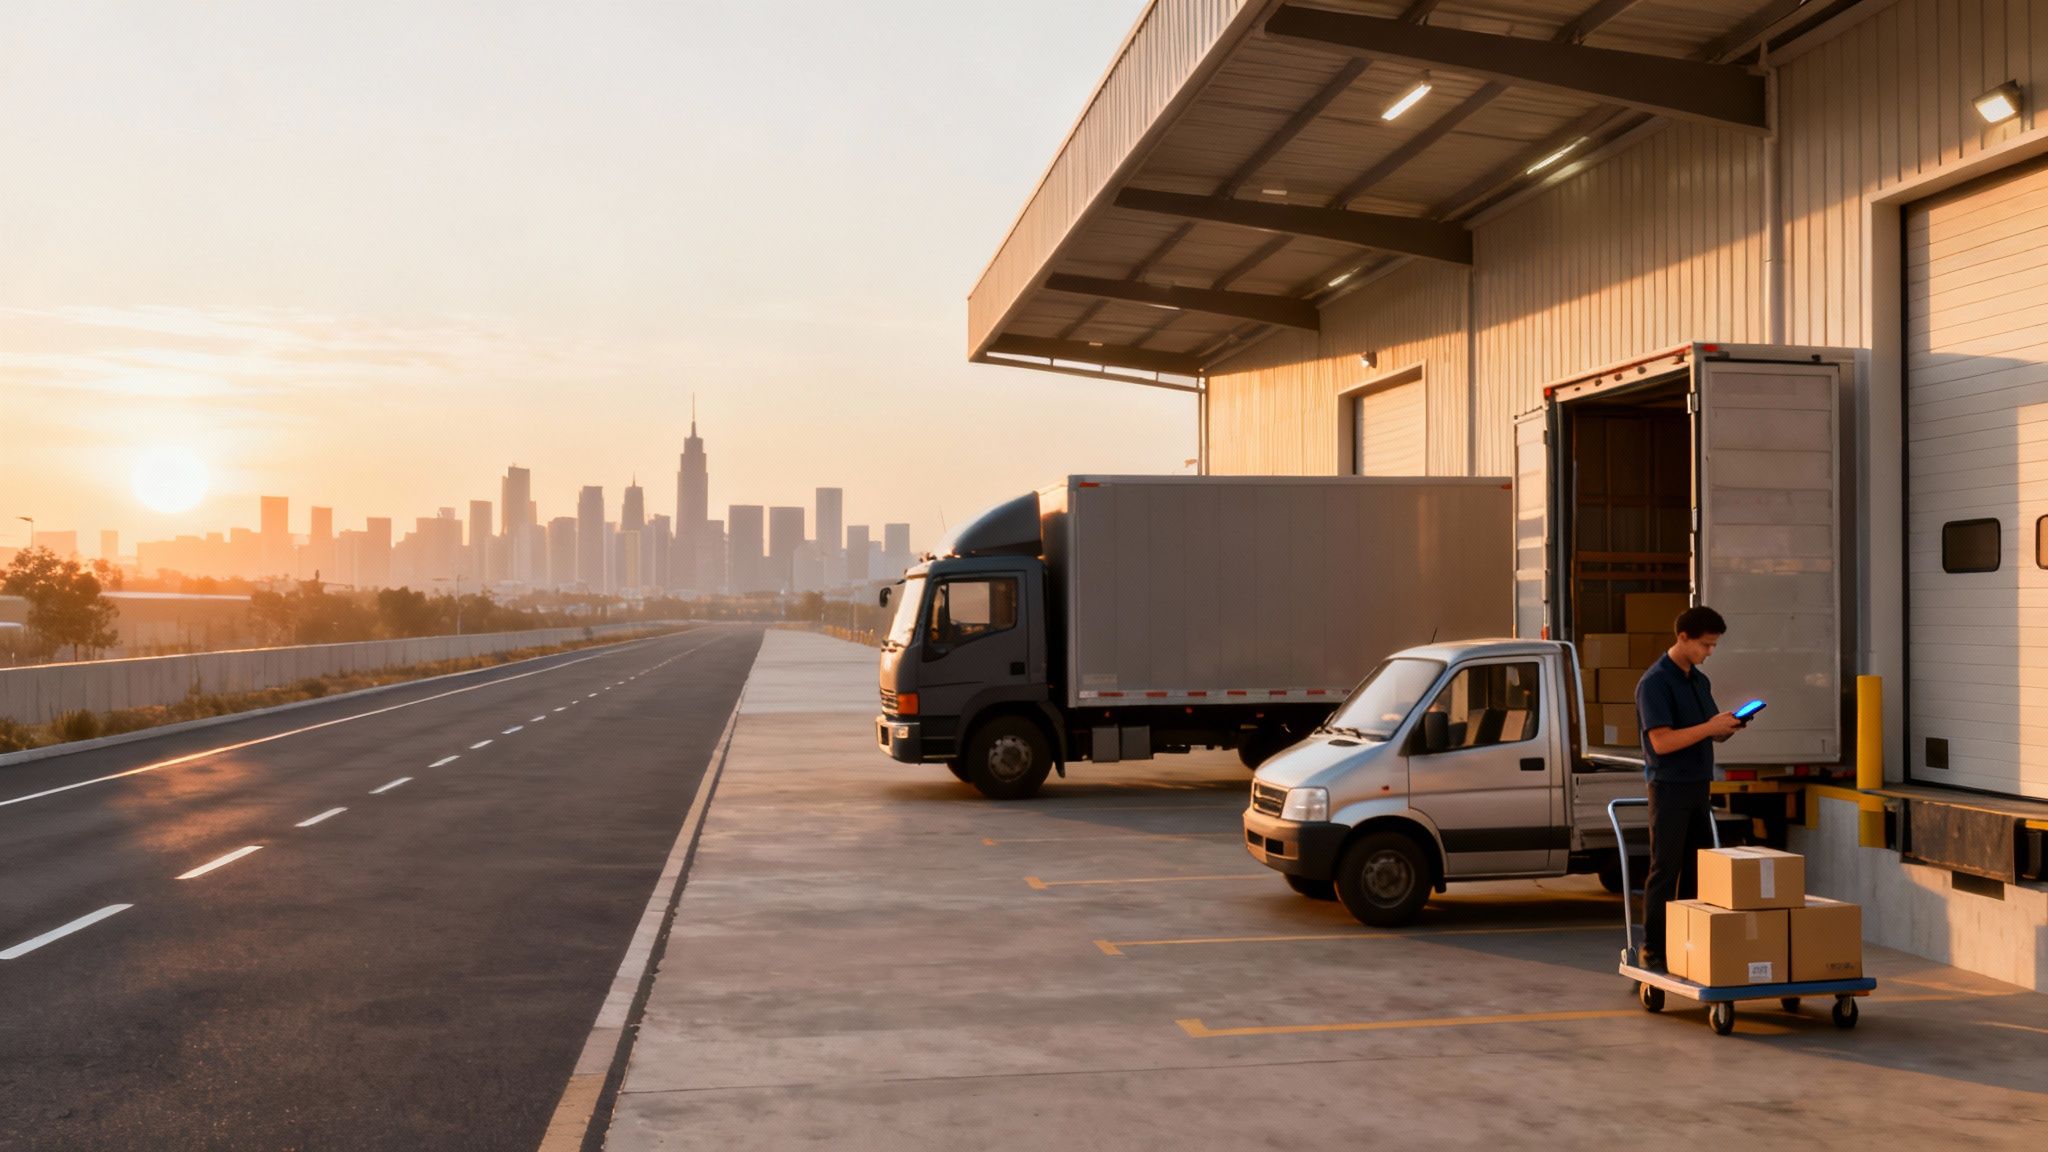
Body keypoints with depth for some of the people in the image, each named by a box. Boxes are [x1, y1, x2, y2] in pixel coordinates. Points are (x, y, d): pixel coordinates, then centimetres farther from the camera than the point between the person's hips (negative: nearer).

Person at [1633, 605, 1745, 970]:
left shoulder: (1700, 681, 12)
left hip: (1699, 786, 8)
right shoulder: (1654, 682, -14)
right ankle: (1654, 949, 3)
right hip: (1669, 787, -8)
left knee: (1698, 868, 9)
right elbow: (1662, 741, -20)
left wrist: (1728, 726, -2)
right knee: (1665, 869, -4)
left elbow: (1709, 733, 18)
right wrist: (1710, 727, -22)